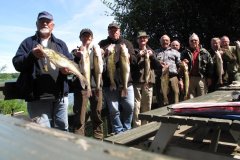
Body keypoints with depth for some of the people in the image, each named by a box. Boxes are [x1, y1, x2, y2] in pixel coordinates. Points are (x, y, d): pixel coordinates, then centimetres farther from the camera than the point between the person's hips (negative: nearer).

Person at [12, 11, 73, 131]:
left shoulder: (61, 44, 18)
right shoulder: (28, 42, 8)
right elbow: (17, 63, -2)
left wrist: (68, 68, -9)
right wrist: (32, 55, -21)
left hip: (60, 95, 4)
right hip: (38, 97, -3)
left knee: (62, 129, 13)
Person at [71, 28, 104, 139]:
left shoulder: (97, 50, 14)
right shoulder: (76, 51, 10)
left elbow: (102, 67, 5)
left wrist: (98, 55, -11)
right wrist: (77, 57, -16)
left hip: (96, 85, 2)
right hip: (81, 85, -2)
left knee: (97, 114, 8)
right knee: (80, 116, -2)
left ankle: (99, 139, 20)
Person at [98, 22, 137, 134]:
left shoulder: (127, 43, 15)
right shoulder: (103, 44, 11)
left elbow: (134, 60, 11)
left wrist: (128, 56, -11)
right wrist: (104, 53, -19)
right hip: (109, 82, -1)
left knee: (130, 107, 3)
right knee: (114, 110, 4)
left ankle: (126, 129, 24)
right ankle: (118, 132, 20)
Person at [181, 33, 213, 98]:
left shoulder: (205, 52, 9)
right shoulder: (185, 53, 10)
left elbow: (210, 65, 6)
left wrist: (209, 77, 1)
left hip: (201, 78, 0)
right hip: (190, 78, 0)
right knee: (190, 99, 4)